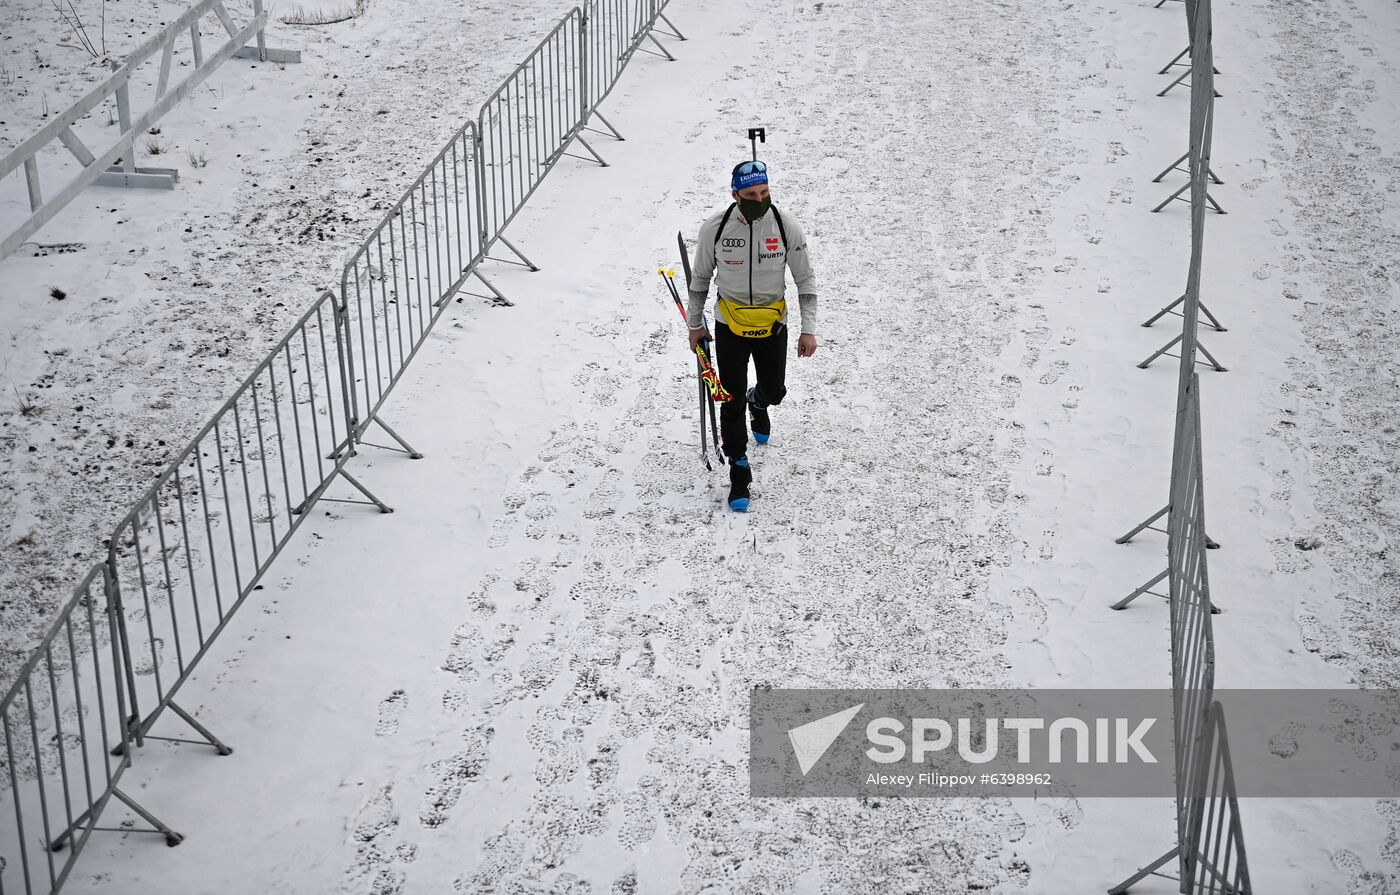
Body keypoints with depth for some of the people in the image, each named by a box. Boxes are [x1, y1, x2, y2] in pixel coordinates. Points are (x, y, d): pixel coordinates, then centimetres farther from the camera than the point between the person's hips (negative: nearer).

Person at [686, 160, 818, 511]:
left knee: (774, 391, 17)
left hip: (772, 324, 1)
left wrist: (809, 329, -7)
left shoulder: (787, 226, -14)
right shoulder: (715, 228, -15)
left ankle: (758, 403, 57)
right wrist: (695, 324, 8)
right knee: (733, 400, 2)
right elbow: (700, 278, 2)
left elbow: (806, 279, -3)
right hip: (729, 326, -1)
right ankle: (739, 471, 17)